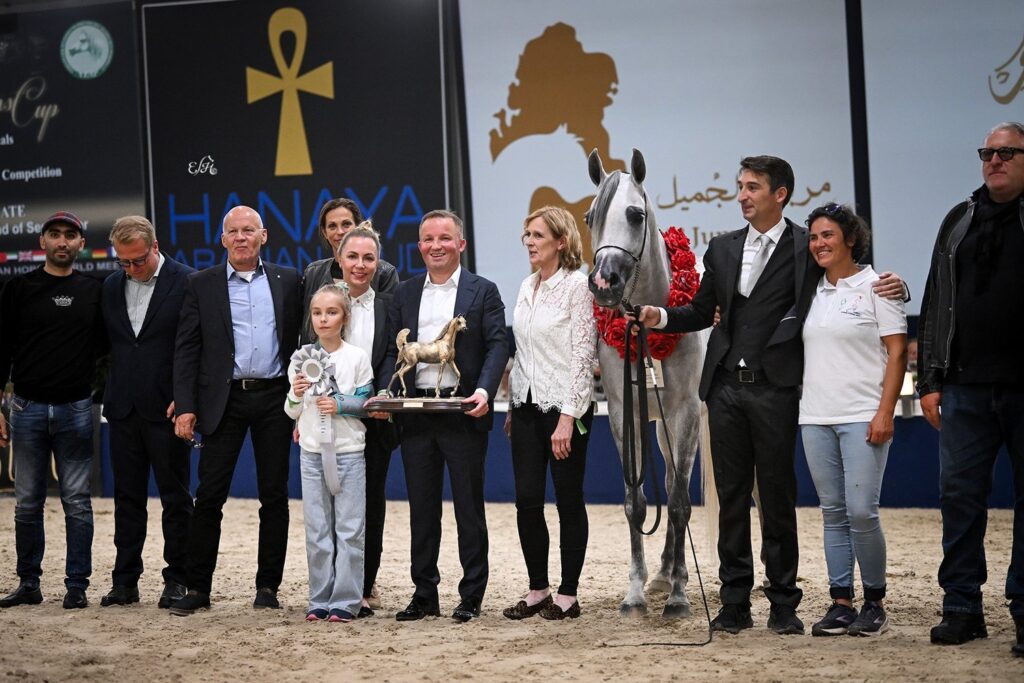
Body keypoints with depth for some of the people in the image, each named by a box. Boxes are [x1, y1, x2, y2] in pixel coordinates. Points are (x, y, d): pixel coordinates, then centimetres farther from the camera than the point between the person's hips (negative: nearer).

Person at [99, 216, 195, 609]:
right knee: (127, 498, 9)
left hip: (166, 409, -5)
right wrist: (106, 395, 6)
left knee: (176, 498, 3)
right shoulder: (111, 287, 10)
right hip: (124, 409, 5)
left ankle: (177, 579, 10)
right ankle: (125, 580, 14)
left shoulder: (186, 282, -6)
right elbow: (106, 344, 15)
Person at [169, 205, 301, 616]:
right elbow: (186, 349, 2)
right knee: (209, 496, -2)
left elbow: (299, 341, 8)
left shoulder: (286, 281, 8)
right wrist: (185, 407, -6)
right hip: (224, 399, -1)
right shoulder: (202, 285, 5)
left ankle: (268, 586, 13)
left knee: (274, 496, 4)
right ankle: (198, 588, 5)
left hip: (274, 398, 1)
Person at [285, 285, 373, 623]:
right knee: (317, 531, 6)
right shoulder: (302, 358, 6)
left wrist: (340, 405, -16)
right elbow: (292, 413, 11)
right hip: (312, 452, 3)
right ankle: (320, 600, 12)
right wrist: (296, 395, -9)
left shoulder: (357, 357, -2)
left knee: (349, 530, -2)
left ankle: (345, 601, 2)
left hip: (348, 452, -3)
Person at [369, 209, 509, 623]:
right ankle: (424, 595, 15)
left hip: (463, 412, -4)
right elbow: (393, 351, 10)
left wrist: (484, 391, -21)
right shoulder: (405, 294, 12)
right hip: (415, 414, 4)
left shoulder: (483, 291, 2)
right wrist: (384, 394, -6)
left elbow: (497, 345, -5)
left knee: (469, 507, 2)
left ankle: (472, 596, 9)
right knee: (421, 508, 8)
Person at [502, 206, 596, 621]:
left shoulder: (577, 285, -10)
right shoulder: (527, 287, 12)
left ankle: (568, 595, 10)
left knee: (569, 501, 2)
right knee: (527, 500, 5)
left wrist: (567, 418, -18)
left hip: (564, 407, -7)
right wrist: (512, 408, 14)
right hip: (527, 406, 7)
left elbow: (582, 354, -14)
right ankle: (538, 590, 16)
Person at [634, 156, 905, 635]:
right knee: (731, 494, 7)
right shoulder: (723, 248, 13)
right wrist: (661, 317, 0)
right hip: (726, 386, 4)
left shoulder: (807, 247, -1)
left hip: (774, 388, -4)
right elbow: (703, 312, 17)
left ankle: (783, 604, 11)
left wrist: (888, 289, -16)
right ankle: (734, 603, 14)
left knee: (777, 496, 2)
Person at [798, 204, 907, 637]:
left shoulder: (875, 286, -2)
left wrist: (885, 413, -14)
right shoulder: (812, 292, 14)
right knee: (833, 513, 6)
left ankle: (874, 602, 5)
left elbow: (897, 353, -6)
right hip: (815, 418, 5)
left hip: (862, 417, -5)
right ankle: (841, 603, 11)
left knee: (861, 512, -9)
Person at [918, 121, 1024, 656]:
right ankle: (961, 607, 11)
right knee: (959, 495, 3)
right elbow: (935, 305, 14)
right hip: (966, 387, 3)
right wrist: (929, 380, 9)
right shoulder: (959, 222, 13)